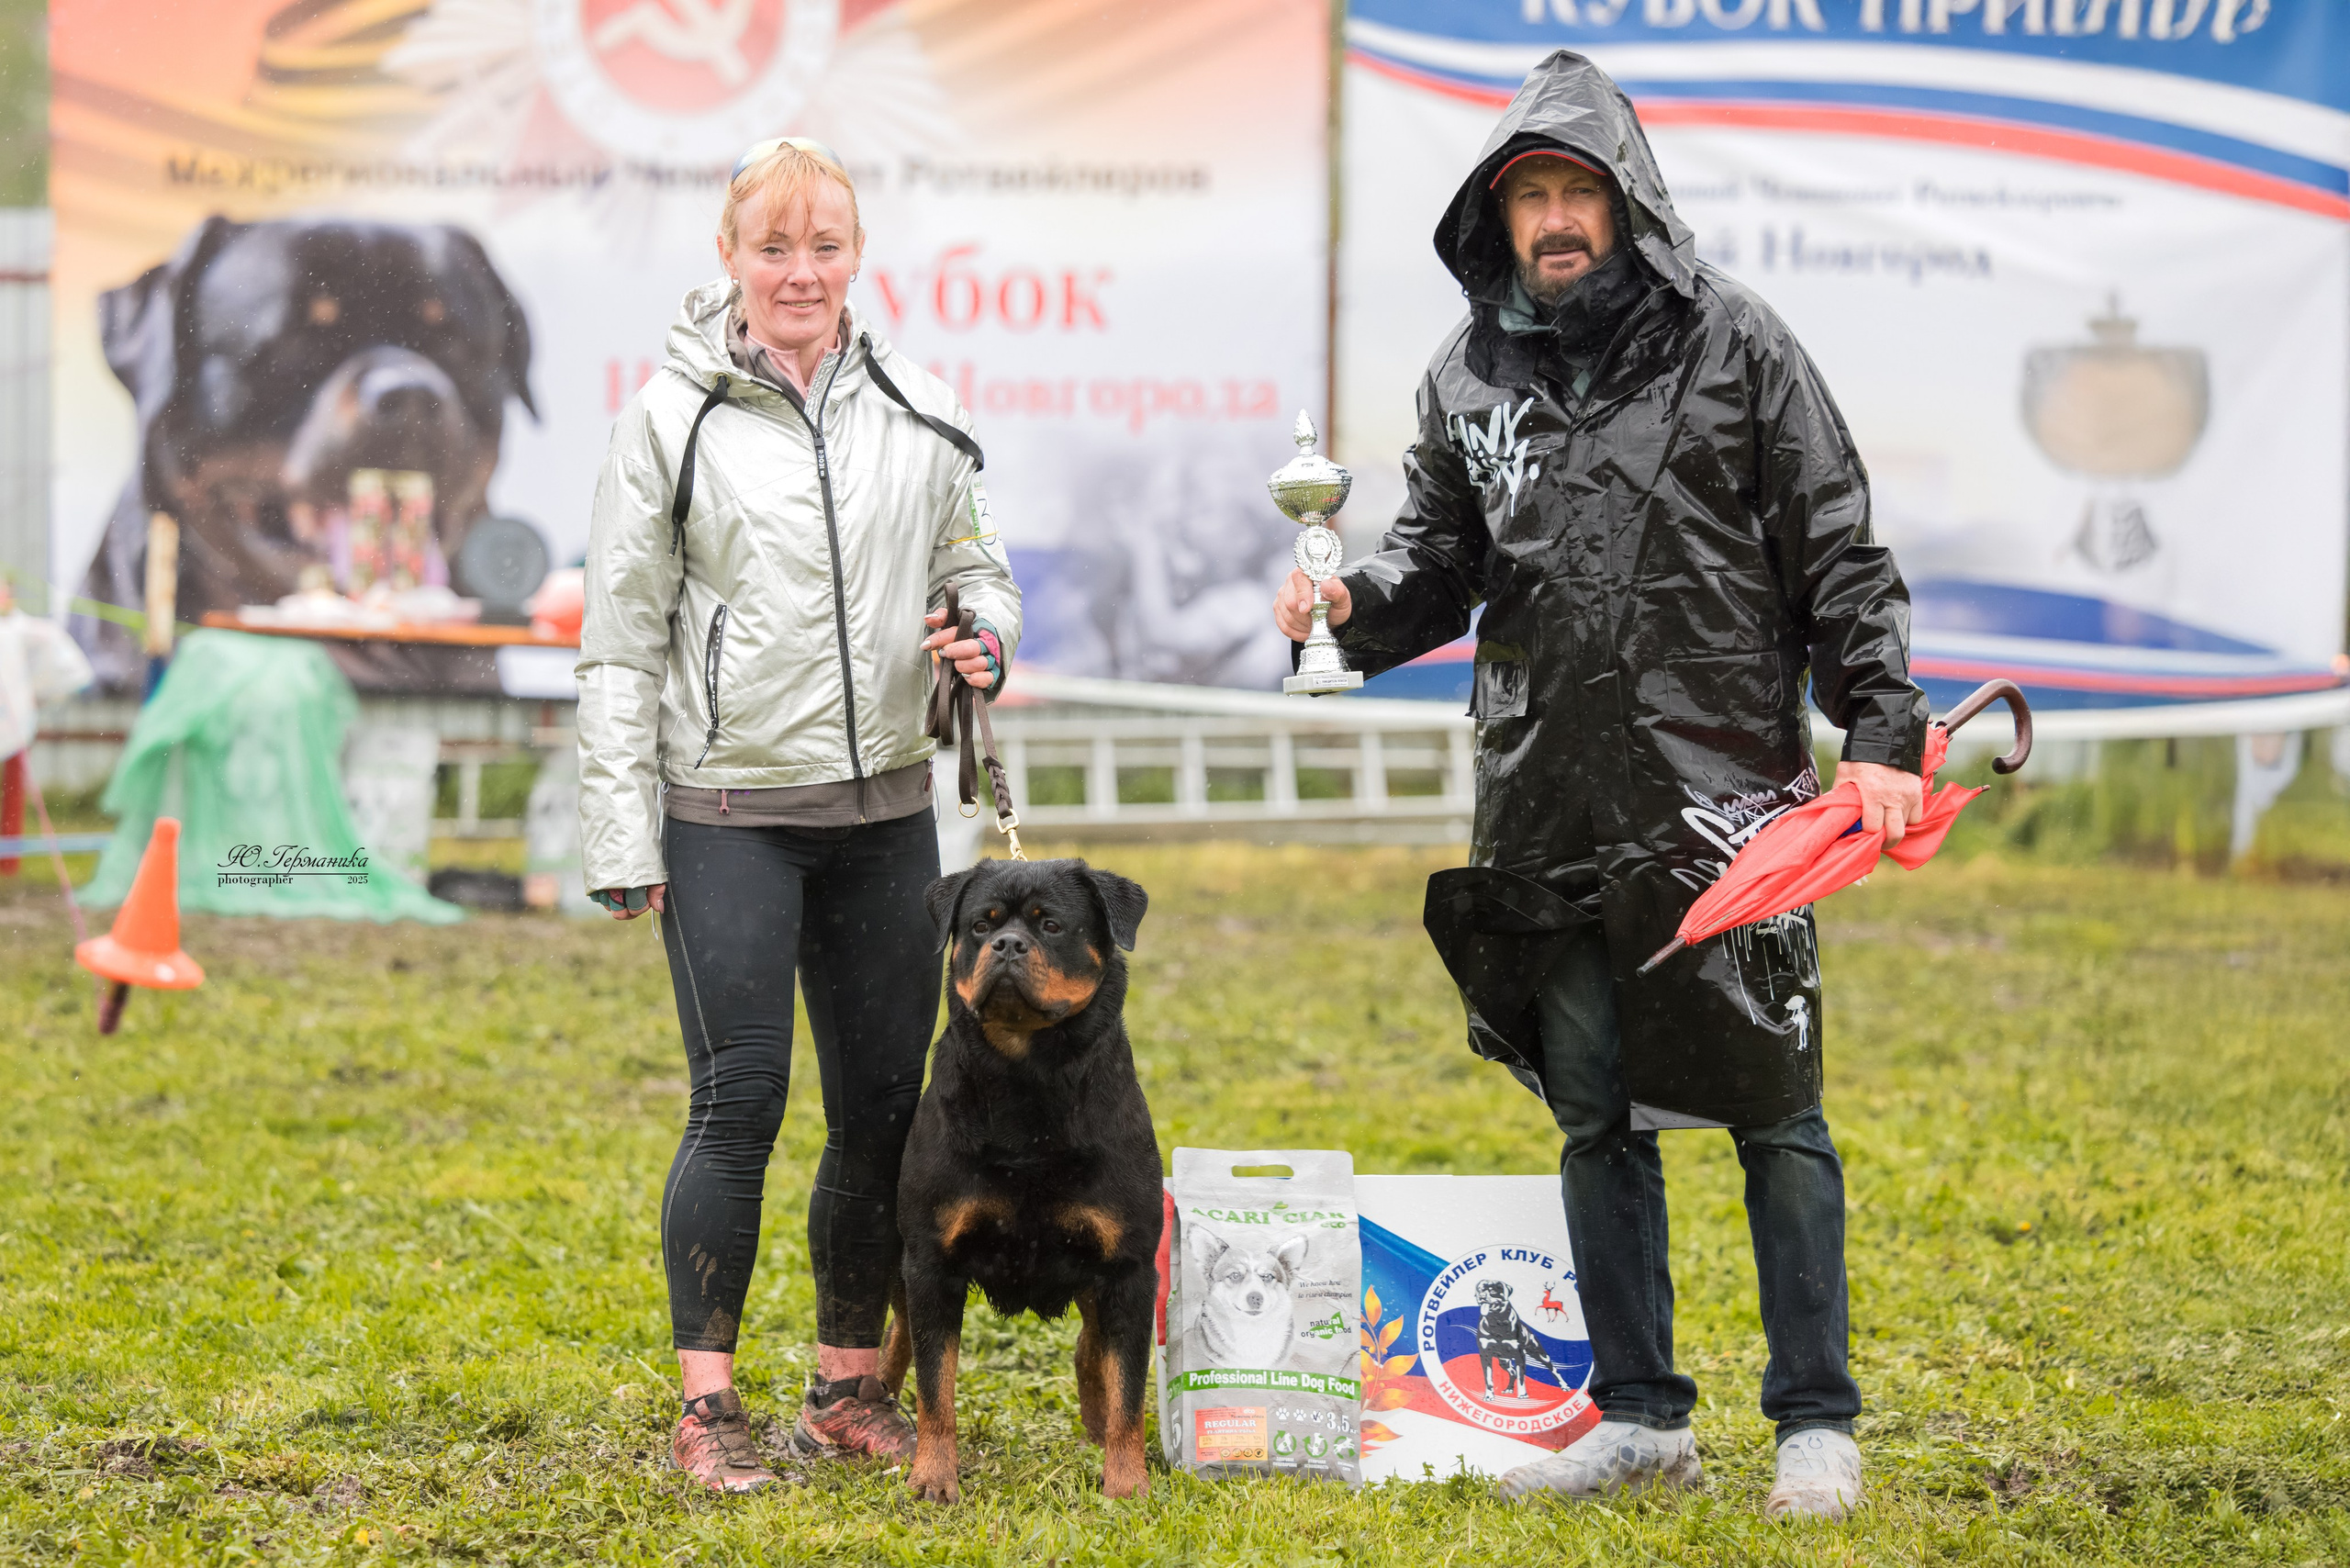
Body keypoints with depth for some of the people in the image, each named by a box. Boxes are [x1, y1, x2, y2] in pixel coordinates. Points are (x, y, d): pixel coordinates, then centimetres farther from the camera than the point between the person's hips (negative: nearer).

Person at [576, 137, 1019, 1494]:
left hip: (885, 810, 4)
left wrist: (984, 637, -6)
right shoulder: (677, 417, -2)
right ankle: (708, 1406, 1)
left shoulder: (919, 415, 8)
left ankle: (853, 1385, 19)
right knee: (741, 1102, -8)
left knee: (884, 1105, 6)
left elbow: (982, 573, 19)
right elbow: (622, 641, -1)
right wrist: (623, 842, -6)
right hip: (727, 813, -4)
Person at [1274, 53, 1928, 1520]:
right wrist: (1358, 602, -6)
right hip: (1550, 811, 4)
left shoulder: (1731, 339, -1)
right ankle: (1641, 1418, 20)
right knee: (1596, 1117, 10)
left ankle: (1818, 1425, 9)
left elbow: (1840, 555, 0)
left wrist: (1883, 731, -7)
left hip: (1727, 794, -4)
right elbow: (1439, 553, 16)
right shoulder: (1471, 368, 9)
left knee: (1773, 1117, 0)